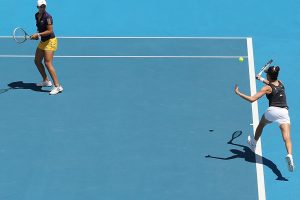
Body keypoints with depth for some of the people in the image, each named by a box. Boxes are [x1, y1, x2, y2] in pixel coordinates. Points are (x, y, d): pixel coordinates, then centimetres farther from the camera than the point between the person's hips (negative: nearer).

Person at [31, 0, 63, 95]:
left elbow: (50, 31, -23)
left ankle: (57, 86, -16)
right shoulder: (37, 15, 6)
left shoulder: (47, 17, -20)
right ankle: (46, 81, 32)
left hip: (50, 41, -9)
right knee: (37, 61, 16)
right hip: (42, 41, 9)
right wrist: (37, 35, 5)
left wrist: (38, 34, -23)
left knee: (48, 63, -16)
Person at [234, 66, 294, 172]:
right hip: (284, 112, 3)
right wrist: (261, 79, 50)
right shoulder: (280, 83, 12)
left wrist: (238, 93, -4)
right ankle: (289, 155, -34)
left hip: (272, 110, -3)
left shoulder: (267, 88, -4)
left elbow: (252, 99, -12)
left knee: (261, 124, 30)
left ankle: (253, 143, 51)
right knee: (287, 138, -8)